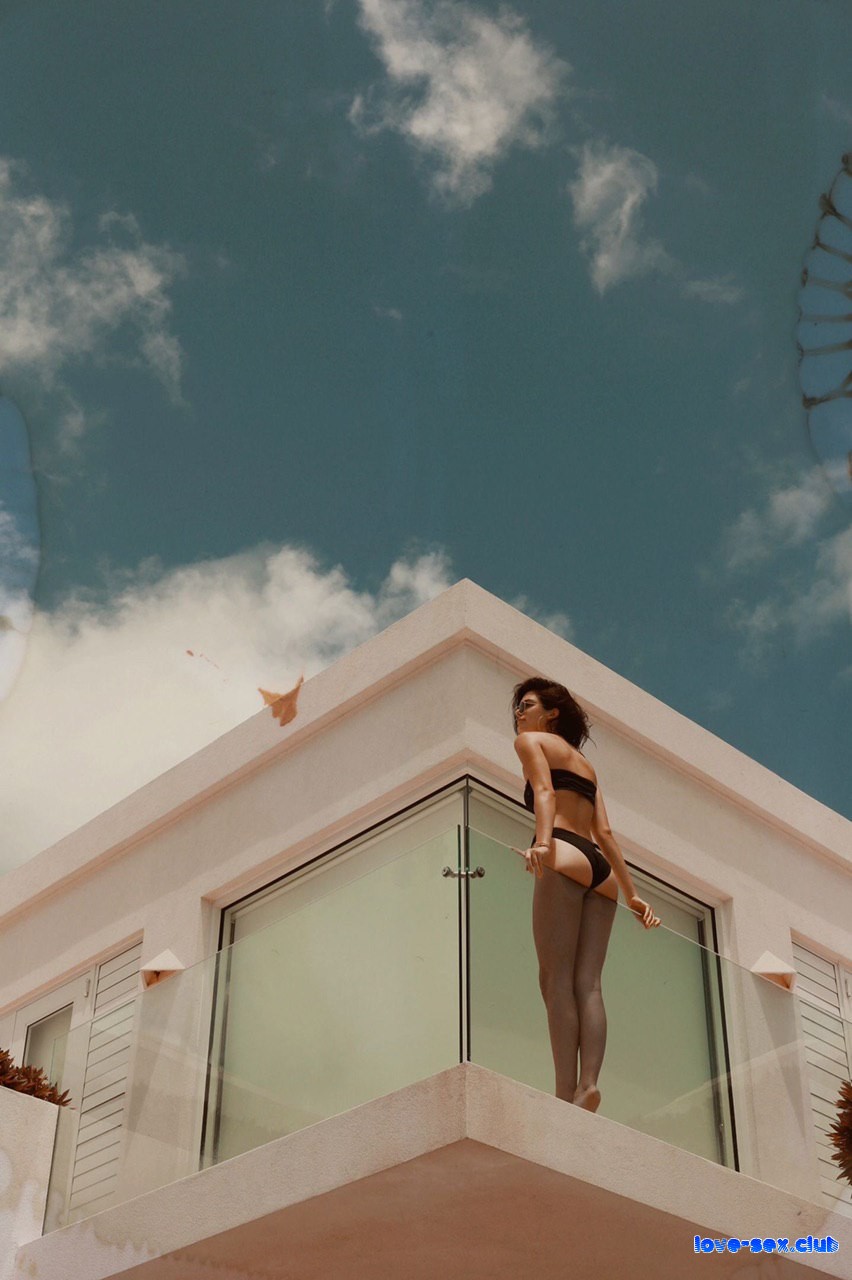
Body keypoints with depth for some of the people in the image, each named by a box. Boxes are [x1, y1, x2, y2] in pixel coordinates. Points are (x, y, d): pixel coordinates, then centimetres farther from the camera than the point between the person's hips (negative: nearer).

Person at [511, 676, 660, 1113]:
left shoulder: (530, 741, 13)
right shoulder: (585, 762, 32)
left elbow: (544, 791, -7)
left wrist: (542, 842, -24)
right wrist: (631, 894, 17)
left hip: (565, 858, -7)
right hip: (601, 870, 7)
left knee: (556, 979, -12)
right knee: (587, 984, -4)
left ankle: (567, 1092, -22)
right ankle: (588, 1084, -19)